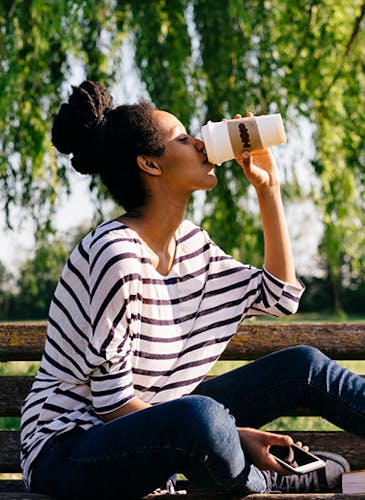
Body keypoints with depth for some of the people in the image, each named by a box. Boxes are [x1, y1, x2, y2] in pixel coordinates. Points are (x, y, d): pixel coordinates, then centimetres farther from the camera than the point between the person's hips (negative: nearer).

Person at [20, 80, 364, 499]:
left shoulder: (190, 243, 5)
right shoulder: (116, 253, -23)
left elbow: (279, 295, 16)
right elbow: (112, 401, -22)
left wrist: (268, 189, 9)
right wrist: (233, 435, -21)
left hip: (152, 428, 9)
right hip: (68, 450, -9)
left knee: (305, 366, 2)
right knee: (201, 415, -38)